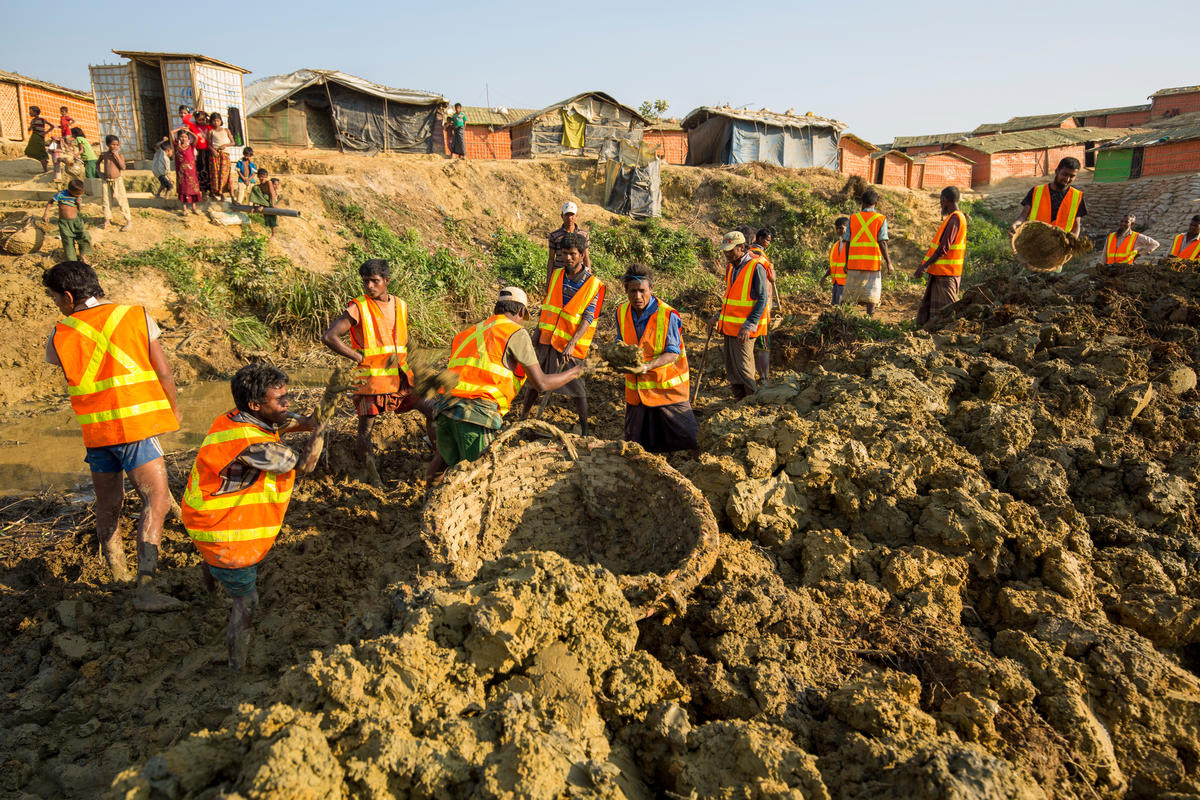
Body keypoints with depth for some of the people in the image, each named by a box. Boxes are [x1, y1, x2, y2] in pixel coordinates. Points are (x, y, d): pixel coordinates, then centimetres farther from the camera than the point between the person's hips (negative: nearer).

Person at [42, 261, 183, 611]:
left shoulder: (60, 336, 2)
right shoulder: (137, 316, -3)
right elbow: (163, 372, -1)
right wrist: (173, 409, 13)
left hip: (95, 430, 4)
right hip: (136, 425, -4)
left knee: (108, 506, 18)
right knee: (156, 498, -8)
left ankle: (117, 575, 33)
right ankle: (145, 588, -20)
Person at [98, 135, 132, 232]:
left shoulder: (120, 155, -3)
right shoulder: (104, 155, 4)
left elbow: (123, 167, -18)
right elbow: (98, 164, 22)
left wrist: (116, 156, -18)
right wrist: (100, 173, 8)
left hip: (117, 181, -4)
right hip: (106, 181, 4)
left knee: (122, 201, -6)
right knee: (107, 201, 9)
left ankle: (129, 221, -1)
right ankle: (107, 220, 19)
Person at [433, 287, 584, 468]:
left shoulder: (470, 332, 26)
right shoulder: (516, 333, 5)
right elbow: (541, 384, 2)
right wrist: (573, 373, 20)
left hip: (444, 411, 7)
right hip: (477, 413, -7)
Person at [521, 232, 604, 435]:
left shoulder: (593, 285, -10)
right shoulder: (556, 275, 5)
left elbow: (588, 318, -16)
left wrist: (571, 344, -25)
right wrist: (539, 329, 10)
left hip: (571, 345, -5)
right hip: (547, 339, 5)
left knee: (576, 388, 0)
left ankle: (584, 428, 14)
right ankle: (522, 417, 29)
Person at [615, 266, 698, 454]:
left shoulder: (668, 315, -20)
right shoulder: (622, 312, -2)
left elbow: (673, 353, -19)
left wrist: (646, 366, -33)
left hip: (667, 387, -5)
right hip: (636, 389, 5)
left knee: (685, 439, 4)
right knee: (635, 443, 18)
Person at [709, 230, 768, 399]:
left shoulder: (755, 267, -11)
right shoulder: (731, 268, 14)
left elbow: (762, 300, -15)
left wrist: (748, 326, -22)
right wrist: (718, 317, 14)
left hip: (744, 330, -8)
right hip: (729, 327, 8)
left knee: (743, 369, -6)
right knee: (731, 370, 11)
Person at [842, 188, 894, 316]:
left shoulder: (853, 218, 6)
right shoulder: (881, 219, 0)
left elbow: (847, 242, 5)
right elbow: (882, 243, -6)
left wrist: (846, 262, 12)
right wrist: (888, 263, -1)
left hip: (854, 262, 2)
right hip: (873, 262, -2)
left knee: (849, 294, 9)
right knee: (871, 295, 2)